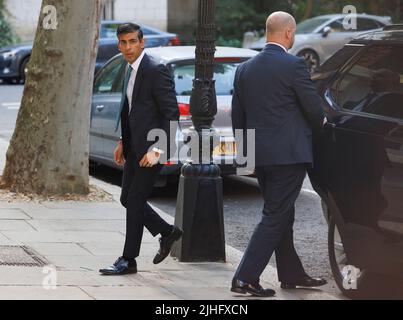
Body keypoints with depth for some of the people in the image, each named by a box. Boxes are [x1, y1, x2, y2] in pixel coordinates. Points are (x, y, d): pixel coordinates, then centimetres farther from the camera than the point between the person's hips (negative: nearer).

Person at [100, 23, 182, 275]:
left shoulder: (156, 71, -16)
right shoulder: (130, 70, 12)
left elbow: (172, 114, -18)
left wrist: (157, 150, -22)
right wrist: (123, 142, 17)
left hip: (150, 148, -9)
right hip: (134, 147, 9)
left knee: (135, 201, -4)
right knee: (128, 200, 12)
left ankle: (128, 260, 5)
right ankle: (168, 232, 29)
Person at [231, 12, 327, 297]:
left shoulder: (245, 69, 7)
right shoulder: (293, 66, -13)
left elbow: (238, 117, 12)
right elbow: (314, 109, -10)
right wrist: (321, 123, 13)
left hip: (259, 155, 7)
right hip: (289, 153, -7)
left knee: (281, 215, 18)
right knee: (276, 217, -3)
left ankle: (291, 274, 26)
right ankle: (245, 278, -9)